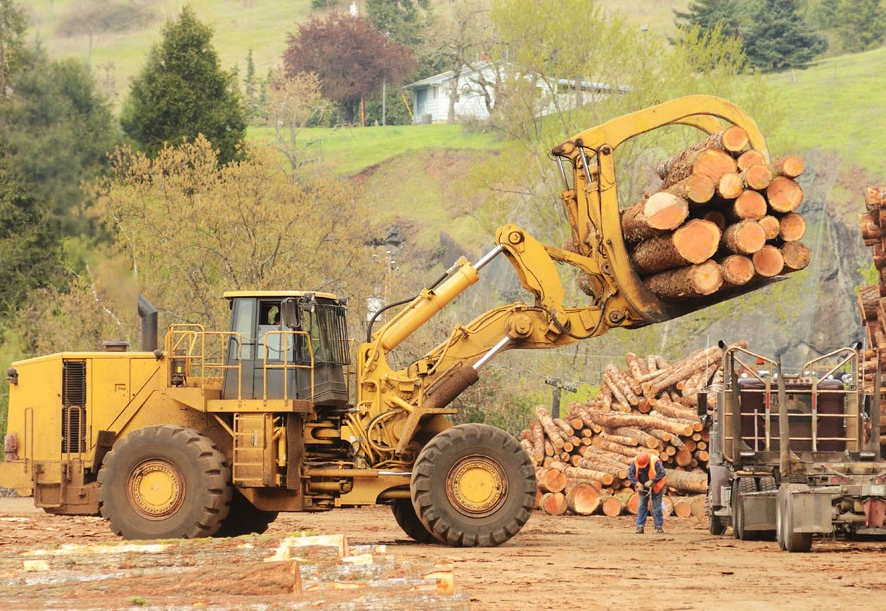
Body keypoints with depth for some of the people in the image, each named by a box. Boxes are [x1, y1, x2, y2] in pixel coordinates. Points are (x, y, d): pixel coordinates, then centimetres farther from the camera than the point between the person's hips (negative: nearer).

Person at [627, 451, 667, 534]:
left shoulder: (655, 461, -26)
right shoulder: (635, 462, -17)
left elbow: (661, 473, -28)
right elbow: (630, 474, -15)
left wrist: (651, 481, -31)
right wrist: (637, 483, -24)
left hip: (655, 488, -3)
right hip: (643, 488, 3)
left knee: (657, 507, -2)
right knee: (641, 507, 2)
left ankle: (659, 527, 5)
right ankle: (640, 527, 5)